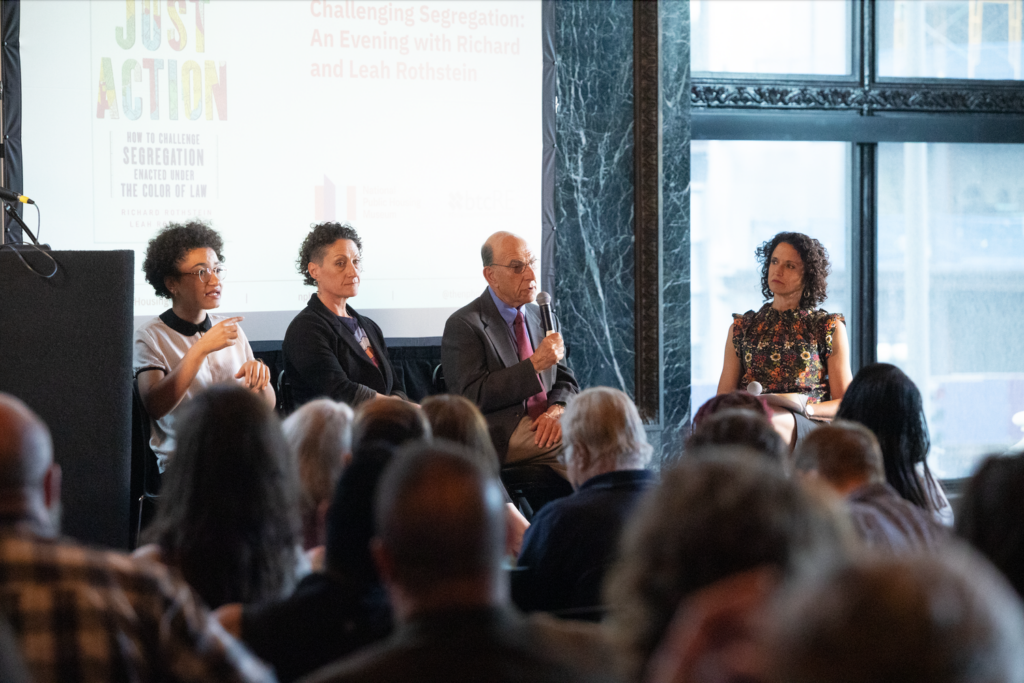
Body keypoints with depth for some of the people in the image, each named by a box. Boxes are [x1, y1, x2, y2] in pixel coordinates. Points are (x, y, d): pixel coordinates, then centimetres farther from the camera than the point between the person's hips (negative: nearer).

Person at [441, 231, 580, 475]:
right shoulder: (462, 326, -2)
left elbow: (565, 382, 20)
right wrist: (535, 364, -16)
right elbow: (473, 397, -11)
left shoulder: (542, 318, 20)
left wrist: (557, 410, -5)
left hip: (545, 424, 7)